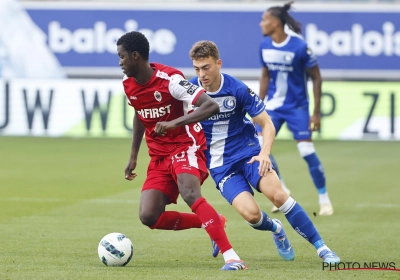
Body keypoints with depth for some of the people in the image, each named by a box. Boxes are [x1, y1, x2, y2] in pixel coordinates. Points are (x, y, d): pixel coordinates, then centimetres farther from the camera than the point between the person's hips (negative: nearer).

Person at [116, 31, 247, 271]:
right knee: (149, 217, -11)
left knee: (189, 193, -36)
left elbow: (211, 106, -28)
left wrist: (174, 123, -37)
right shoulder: (129, 85, 3)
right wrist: (134, 156, 24)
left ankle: (231, 257, -38)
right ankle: (213, 223, 9)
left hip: (186, 147, -7)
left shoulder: (169, 79, -20)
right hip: (159, 156, 7)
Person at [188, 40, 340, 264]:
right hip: (219, 165, 0)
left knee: (277, 194, -25)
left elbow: (267, 124, -4)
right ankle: (276, 230, 15)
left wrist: (264, 154, -20)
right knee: (251, 213, -22)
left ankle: (322, 248, -14)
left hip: (247, 152, 0)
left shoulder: (238, 89, -12)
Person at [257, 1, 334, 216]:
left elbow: (316, 78, -10)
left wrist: (317, 112, -11)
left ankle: (324, 199, 9)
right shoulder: (265, 46, -3)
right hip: (273, 105, 5)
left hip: (296, 106, -5)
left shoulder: (300, 47, -18)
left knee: (307, 152, -7)